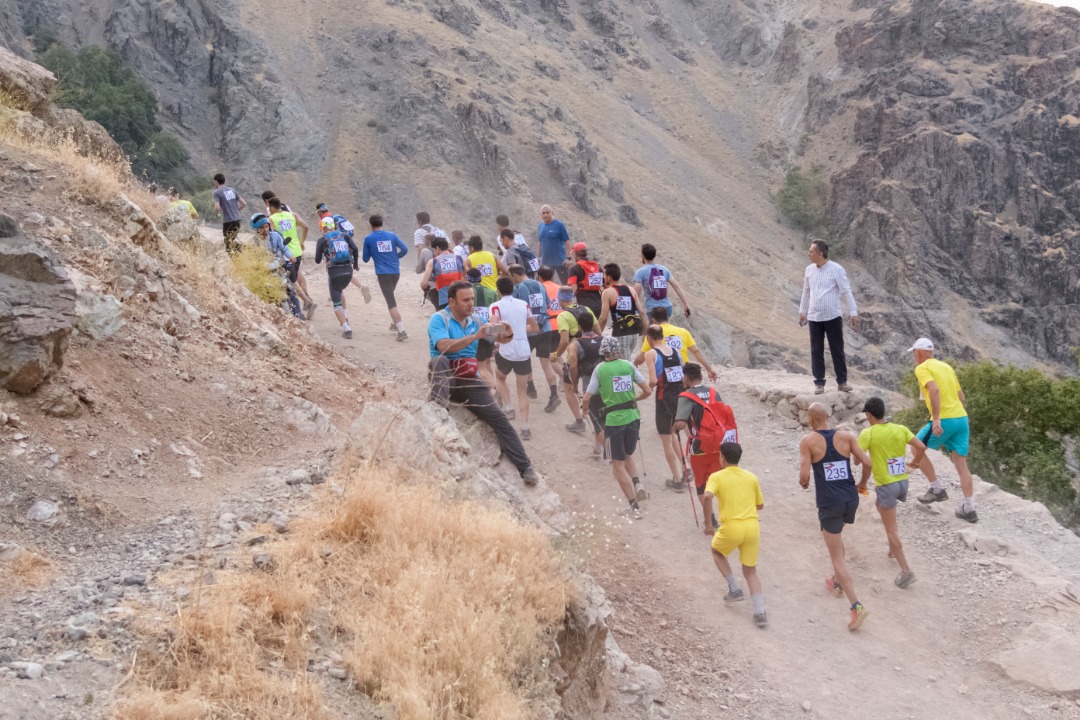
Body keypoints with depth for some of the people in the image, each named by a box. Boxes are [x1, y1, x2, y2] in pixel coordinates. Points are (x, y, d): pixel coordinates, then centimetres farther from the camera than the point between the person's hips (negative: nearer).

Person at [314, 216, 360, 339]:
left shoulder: (322, 240, 4)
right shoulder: (344, 236, 11)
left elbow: (317, 260, 7)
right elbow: (355, 249, -3)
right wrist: (356, 264, 11)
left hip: (334, 272, -4)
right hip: (348, 270, 4)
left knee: (337, 303, 2)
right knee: (340, 290, 34)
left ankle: (346, 328, -16)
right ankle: (345, 315, 20)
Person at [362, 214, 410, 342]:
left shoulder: (368, 239, -1)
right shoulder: (391, 235, 6)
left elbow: (366, 259, 5)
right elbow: (404, 249, 1)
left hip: (383, 273, -4)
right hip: (396, 272, 4)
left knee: (391, 302, -8)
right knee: (391, 296, 29)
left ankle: (402, 331, -18)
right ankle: (394, 323, 33)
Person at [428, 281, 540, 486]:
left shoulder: (474, 321, 11)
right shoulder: (439, 319, -5)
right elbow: (443, 346, -24)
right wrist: (475, 336, -29)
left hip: (469, 381, 4)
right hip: (445, 378, -3)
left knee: (499, 419, -11)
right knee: (439, 361, -36)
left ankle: (525, 468, -13)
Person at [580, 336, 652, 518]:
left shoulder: (600, 369, -5)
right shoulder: (628, 365, 3)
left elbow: (587, 398, -6)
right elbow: (647, 390, 4)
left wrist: (583, 408, 16)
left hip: (614, 420, -4)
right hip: (633, 417, 4)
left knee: (618, 464, 7)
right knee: (627, 455, 27)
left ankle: (634, 506, 1)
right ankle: (637, 485, 2)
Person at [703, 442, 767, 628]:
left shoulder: (716, 477, 0)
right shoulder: (752, 477, 12)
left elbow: (707, 497, -19)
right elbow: (760, 505, 20)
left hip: (731, 527, -3)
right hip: (752, 527, 3)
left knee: (717, 551, 29)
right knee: (750, 571, 15)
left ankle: (734, 589, 21)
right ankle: (760, 612, 1)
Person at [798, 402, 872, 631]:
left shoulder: (808, 441, -8)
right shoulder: (846, 436, 1)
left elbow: (804, 476, -14)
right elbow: (866, 463, -3)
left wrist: (803, 483, 10)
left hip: (829, 503, -5)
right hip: (851, 499, 5)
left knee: (837, 557, 2)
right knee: (836, 537, 34)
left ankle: (856, 606, -10)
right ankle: (838, 582, 44)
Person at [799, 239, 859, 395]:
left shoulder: (837, 269, -10)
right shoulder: (809, 270, 5)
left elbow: (846, 292, -8)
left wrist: (853, 313, -10)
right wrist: (802, 311, 19)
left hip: (833, 317, -4)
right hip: (814, 317, 4)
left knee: (837, 350, 3)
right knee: (816, 351, 5)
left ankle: (842, 382, 12)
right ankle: (819, 383, 11)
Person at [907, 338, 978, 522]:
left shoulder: (922, 368, -3)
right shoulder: (947, 366, 20)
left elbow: (934, 389, -22)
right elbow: (961, 396, 21)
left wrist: (936, 418, -25)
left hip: (944, 420, -7)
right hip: (962, 418, 7)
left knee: (917, 448, 13)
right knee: (961, 464, 7)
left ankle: (937, 489, 12)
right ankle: (969, 509, 5)